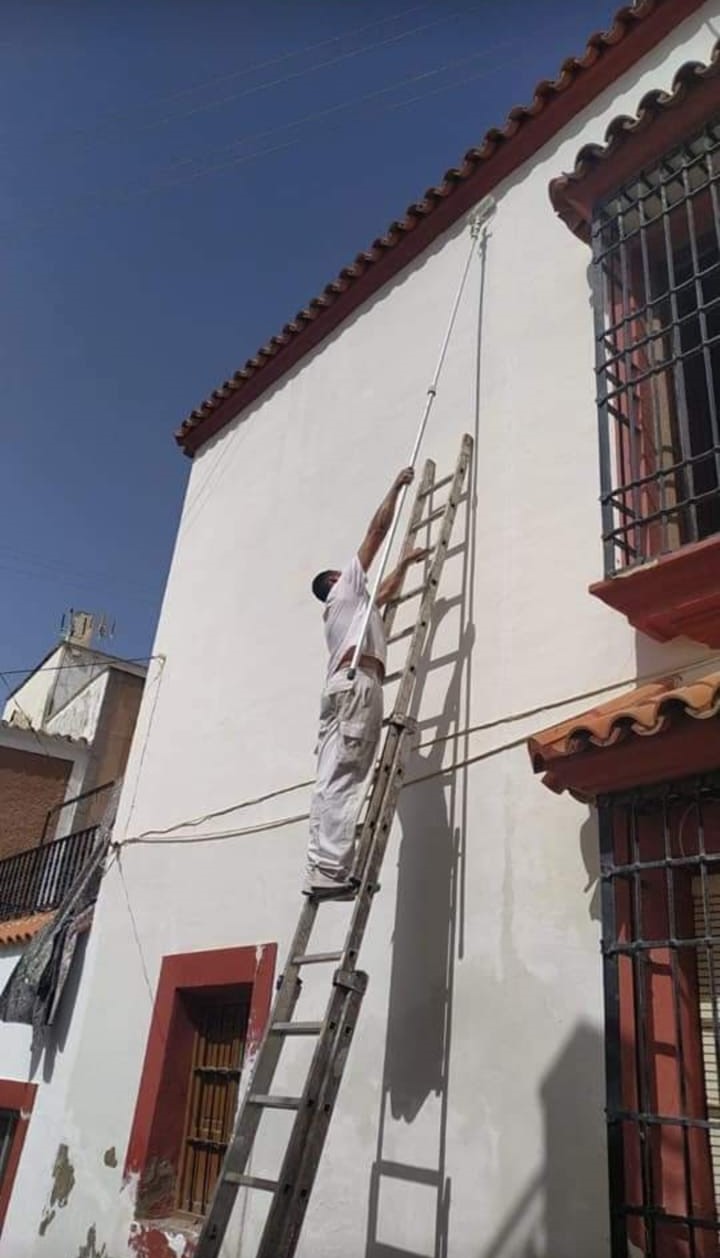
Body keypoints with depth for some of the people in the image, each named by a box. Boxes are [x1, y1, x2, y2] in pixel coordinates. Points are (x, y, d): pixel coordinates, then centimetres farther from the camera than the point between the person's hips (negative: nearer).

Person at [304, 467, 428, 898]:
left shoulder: (354, 604, 39)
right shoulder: (345, 588, 18)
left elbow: (385, 594, 55)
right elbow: (378, 529, 17)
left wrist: (406, 563, 63)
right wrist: (397, 486, 27)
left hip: (342, 687, 9)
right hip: (357, 683, -9)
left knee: (333, 782, -4)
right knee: (343, 780, -20)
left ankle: (322, 870, -11)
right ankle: (330, 871, -28)